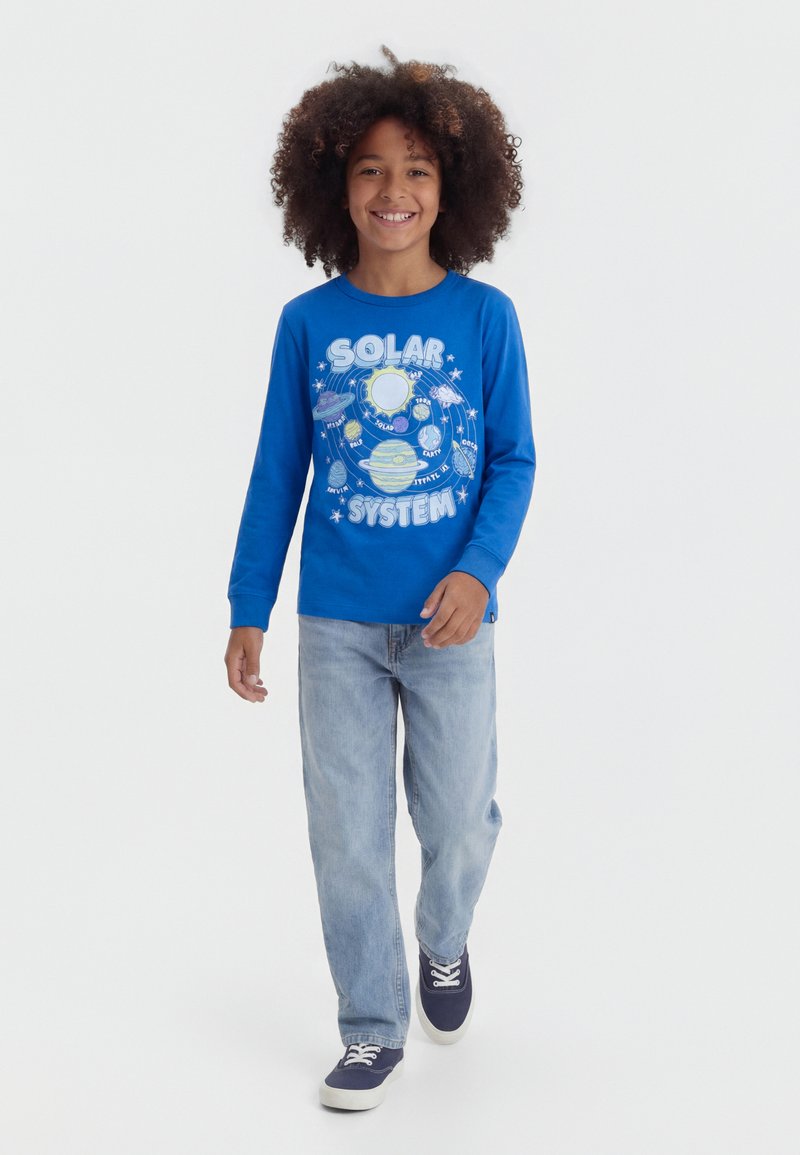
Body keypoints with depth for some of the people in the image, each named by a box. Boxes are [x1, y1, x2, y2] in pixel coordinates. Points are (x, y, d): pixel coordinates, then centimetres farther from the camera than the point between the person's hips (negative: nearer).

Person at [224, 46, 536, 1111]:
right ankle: (373, 1029, 25)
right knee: (347, 832, 7)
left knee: (459, 817, 10)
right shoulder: (307, 322, -1)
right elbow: (277, 473, 4)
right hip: (336, 622, 1)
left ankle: (444, 943, 44)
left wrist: (478, 570, -17)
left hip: (449, 618, 0)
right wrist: (248, 611, 4)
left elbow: (513, 460, -1)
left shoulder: (485, 315, -4)